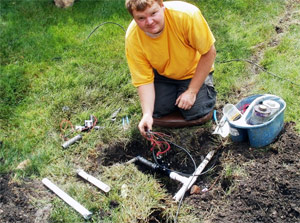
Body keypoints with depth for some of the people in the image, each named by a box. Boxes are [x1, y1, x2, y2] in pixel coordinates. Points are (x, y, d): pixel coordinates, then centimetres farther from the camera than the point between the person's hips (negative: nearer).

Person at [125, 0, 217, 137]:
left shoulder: (187, 14, -35)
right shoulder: (132, 38, -27)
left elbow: (209, 53, -23)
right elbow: (144, 80, -18)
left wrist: (192, 91, -22)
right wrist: (147, 114, -32)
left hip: (193, 71, -2)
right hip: (163, 74, 2)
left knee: (196, 112, -15)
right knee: (156, 110, -10)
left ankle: (207, 85, 16)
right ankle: (177, 92, 20)